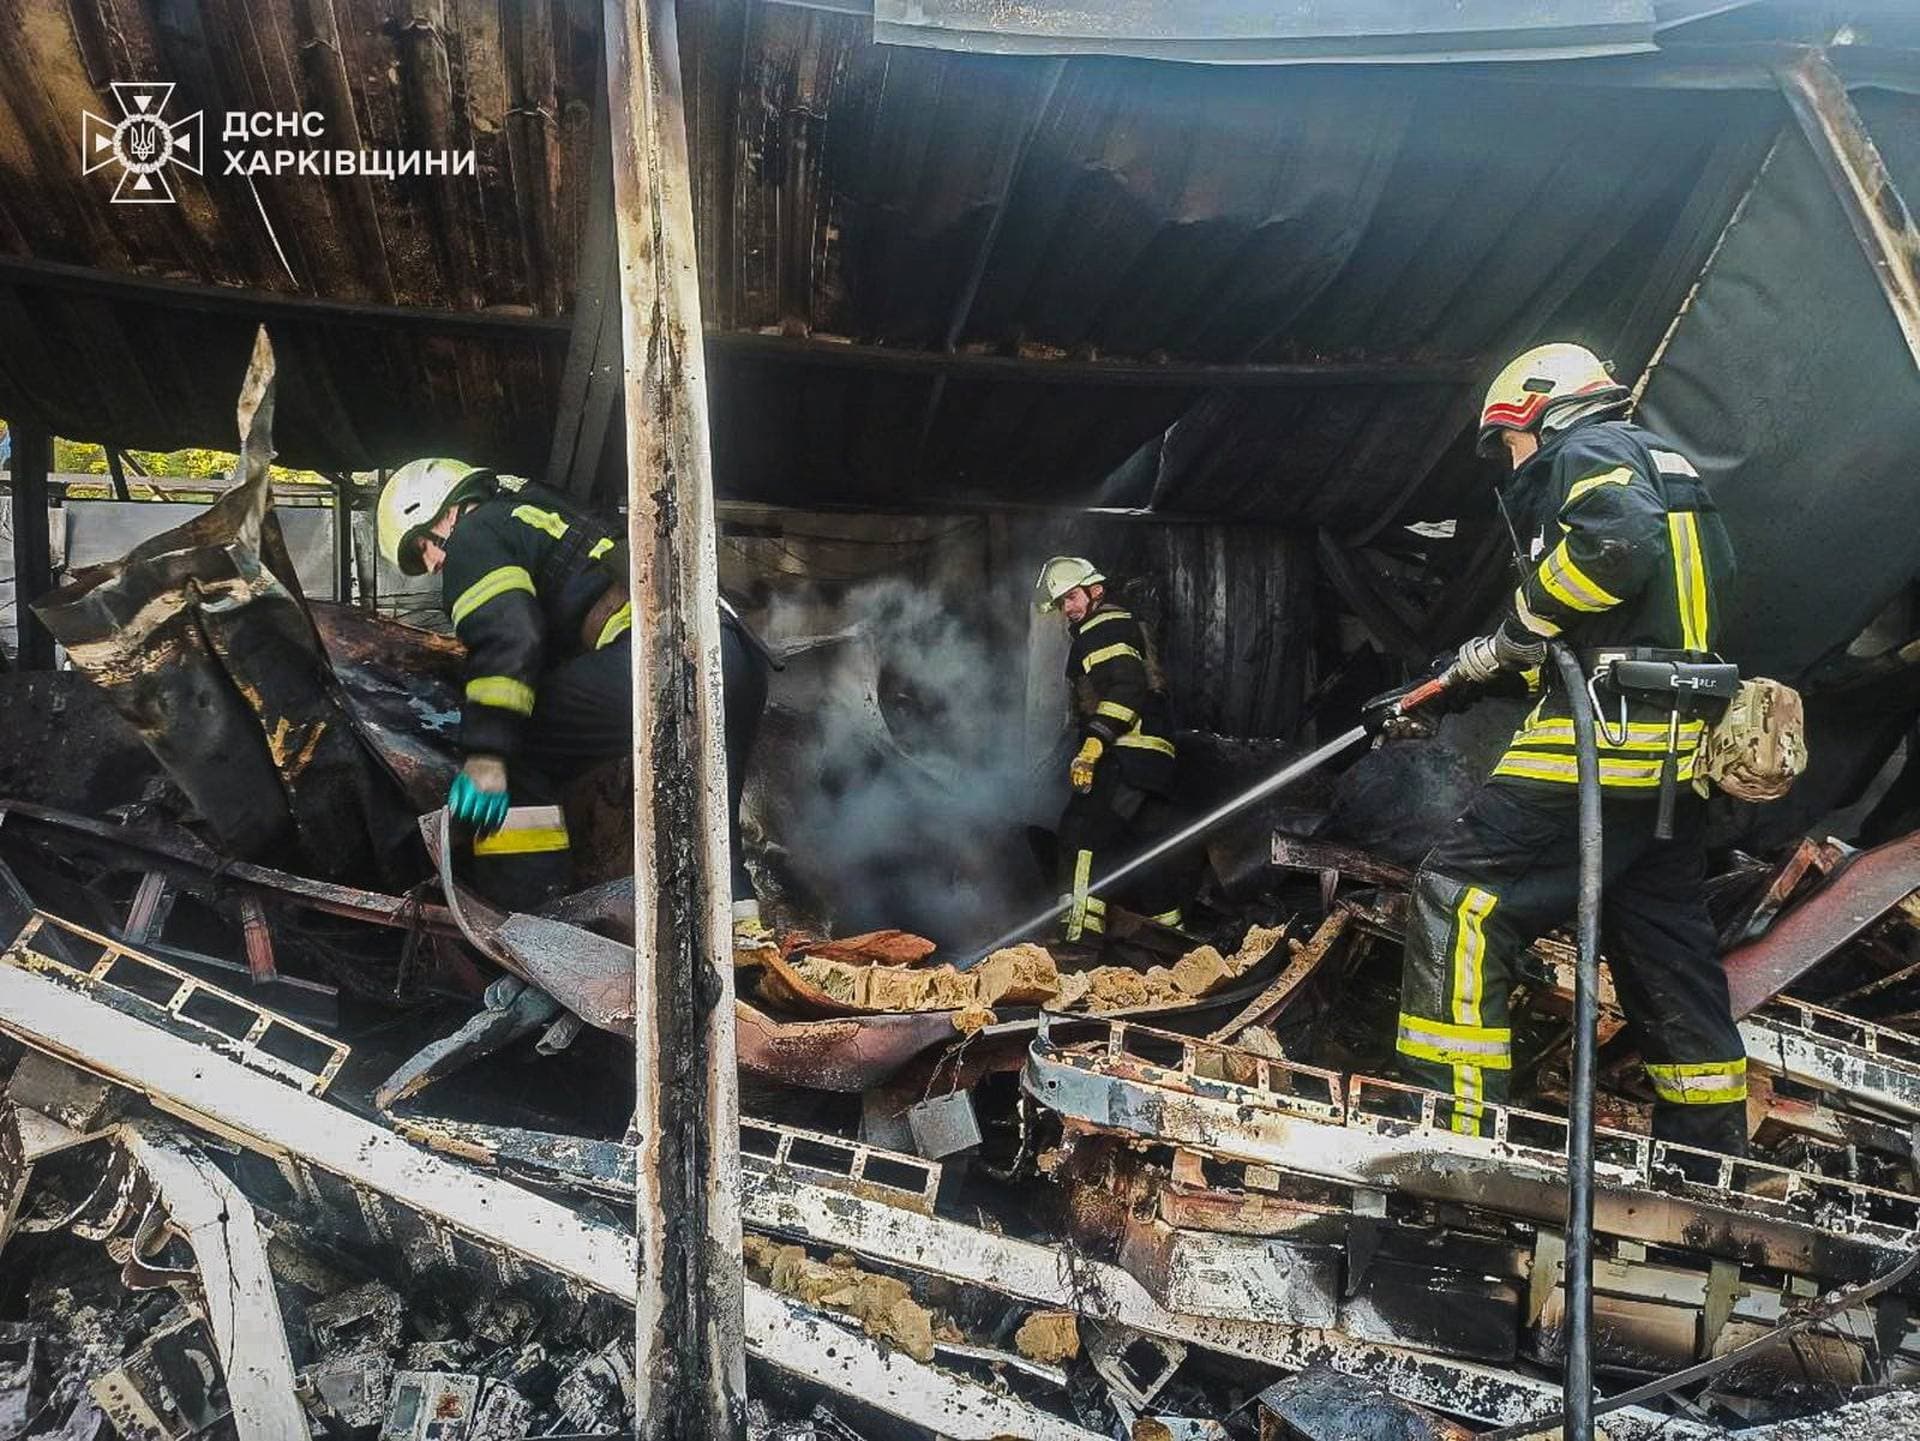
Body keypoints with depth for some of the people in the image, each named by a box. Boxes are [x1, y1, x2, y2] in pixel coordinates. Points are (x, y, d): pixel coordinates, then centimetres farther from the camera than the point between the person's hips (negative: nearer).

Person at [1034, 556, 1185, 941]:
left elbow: (1126, 687, -20)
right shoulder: (1126, 626, 28)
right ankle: (1171, 928, 25)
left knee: (1082, 832, -17)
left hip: (1126, 754, -11)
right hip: (1152, 757, 11)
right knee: (1144, 847, 17)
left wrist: (1094, 742, -27)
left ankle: (1080, 930, -24)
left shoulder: (1103, 628, -4)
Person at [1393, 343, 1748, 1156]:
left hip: (1611, 731, -10)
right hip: (1677, 749, 10)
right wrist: (1486, 664, 26)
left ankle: (1450, 1122, -17)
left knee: (1460, 896, -13)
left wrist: (1529, 616, -10)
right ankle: (1710, 1153, 26)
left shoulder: (1586, 449, -1)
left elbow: (1617, 544, -24)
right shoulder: (1663, 465, 29)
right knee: (1667, 948, 16)